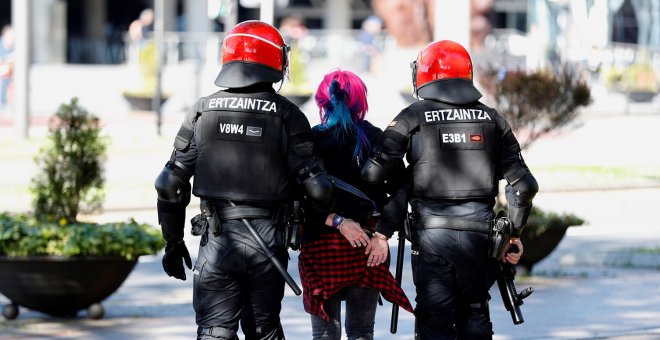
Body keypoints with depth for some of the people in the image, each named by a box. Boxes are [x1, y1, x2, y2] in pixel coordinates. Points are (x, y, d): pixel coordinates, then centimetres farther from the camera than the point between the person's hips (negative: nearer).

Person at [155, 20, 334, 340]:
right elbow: (315, 186, -8)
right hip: (268, 241, 0)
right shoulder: (286, 115, -4)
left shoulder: (203, 111, 2)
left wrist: (173, 242, 13)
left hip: (217, 240, 0)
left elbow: (170, 184, 3)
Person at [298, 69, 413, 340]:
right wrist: (382, 234, -4)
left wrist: (336, 220, -9)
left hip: (321, 245, -2)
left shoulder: (310, 140, -4)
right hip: (367, 249, 2)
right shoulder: (377, 139, 2)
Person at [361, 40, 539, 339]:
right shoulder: (492, 119, 9)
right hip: (479, 233, 3)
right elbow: (522, 185, 7)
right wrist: (514, 233, 17)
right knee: (474, 316, 15)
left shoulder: (413, 117, -1)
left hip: (432, 235, -3)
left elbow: (373, 174, -8)